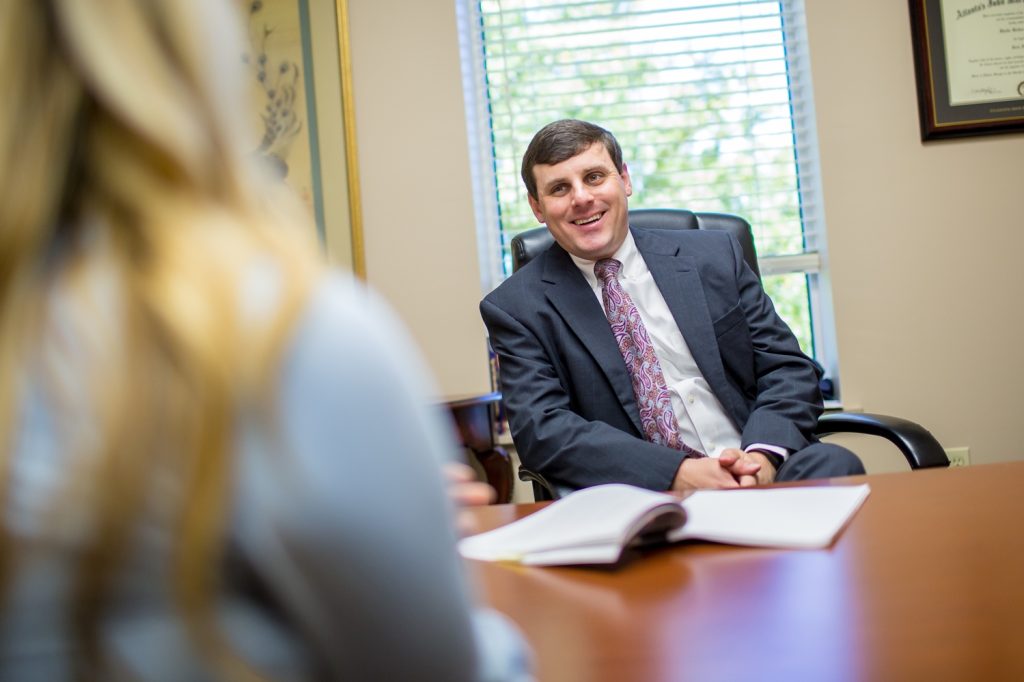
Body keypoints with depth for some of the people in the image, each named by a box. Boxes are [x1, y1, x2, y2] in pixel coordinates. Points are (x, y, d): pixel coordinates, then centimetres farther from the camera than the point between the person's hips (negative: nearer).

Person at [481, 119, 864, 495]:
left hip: (755, 472, 2)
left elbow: (788, 366, 11)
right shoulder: (515, 308, 5)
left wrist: (762, 454, -12)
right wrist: (677, 473, -20)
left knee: (836, 465, -29)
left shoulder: (713, 256, 12)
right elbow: (541, 427, -7)